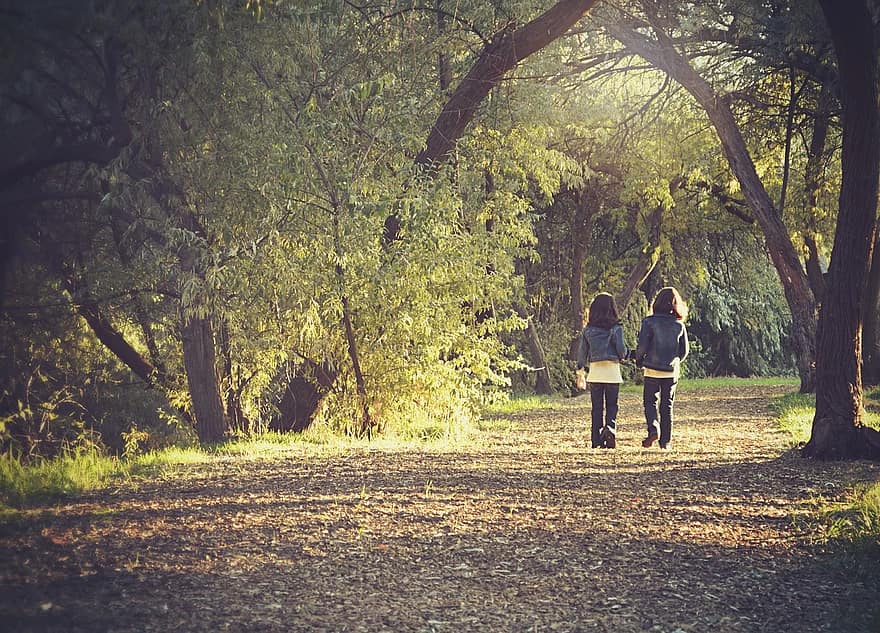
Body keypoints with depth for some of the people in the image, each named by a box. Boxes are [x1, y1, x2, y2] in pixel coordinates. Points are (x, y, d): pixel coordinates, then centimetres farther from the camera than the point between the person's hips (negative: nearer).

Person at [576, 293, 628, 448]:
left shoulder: (588, 329, 3)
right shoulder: (615, 328, -7)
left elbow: (582, 350, 6)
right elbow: (621, 348, -10)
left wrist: (580, 371, 15)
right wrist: (623, 356, 13)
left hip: (594, 369, 2)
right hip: (612, 369, -2)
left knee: (596, 407, 9)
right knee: (611, 405, 5)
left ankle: (596, 439, 7)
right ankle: (610, 427, -21)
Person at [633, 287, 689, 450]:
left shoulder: (649, 322, -8)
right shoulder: (679, 325, 2)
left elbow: (642, 346, -11)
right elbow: (684, 351, 6)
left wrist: (639, 361, 8)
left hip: (653, 369, -2)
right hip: (672, 372, 3)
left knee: (650, 402, 9)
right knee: (667, 406, 10)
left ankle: (653, 429, -14)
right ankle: (666, 441, 10)